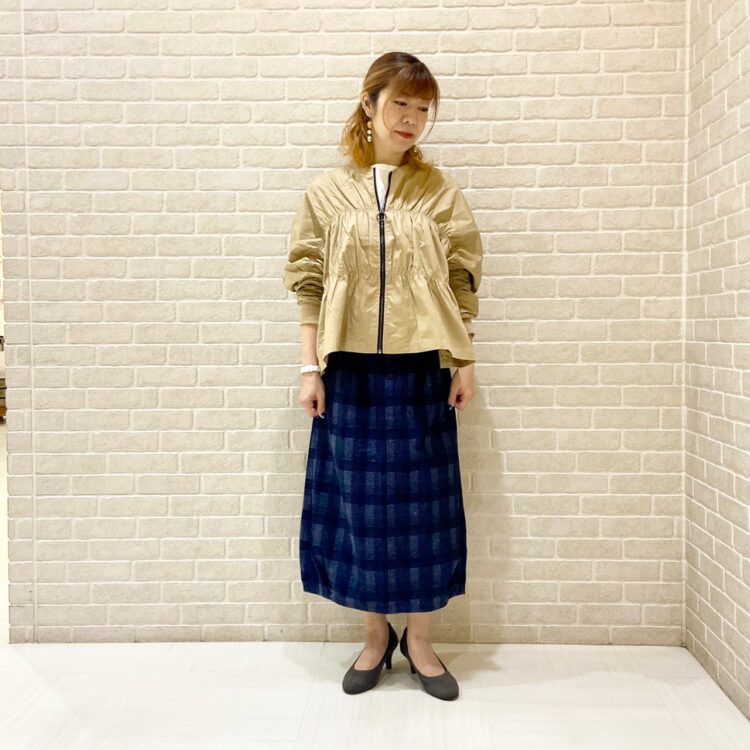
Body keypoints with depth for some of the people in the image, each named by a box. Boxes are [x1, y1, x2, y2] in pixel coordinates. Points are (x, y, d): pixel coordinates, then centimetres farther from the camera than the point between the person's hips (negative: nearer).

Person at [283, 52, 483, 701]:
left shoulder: (439, 190, 5)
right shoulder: (328, 191, 4)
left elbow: (462, 281, 4)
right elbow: (309, 282, 3)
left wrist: (466, 363, 0)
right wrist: (311, 367, -2)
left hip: (419, 368, 0)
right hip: (350, 368, 1)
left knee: (421, 497, 6)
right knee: (357, 498, 7)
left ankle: (419, 639, 24)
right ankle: (376, 634, 27)